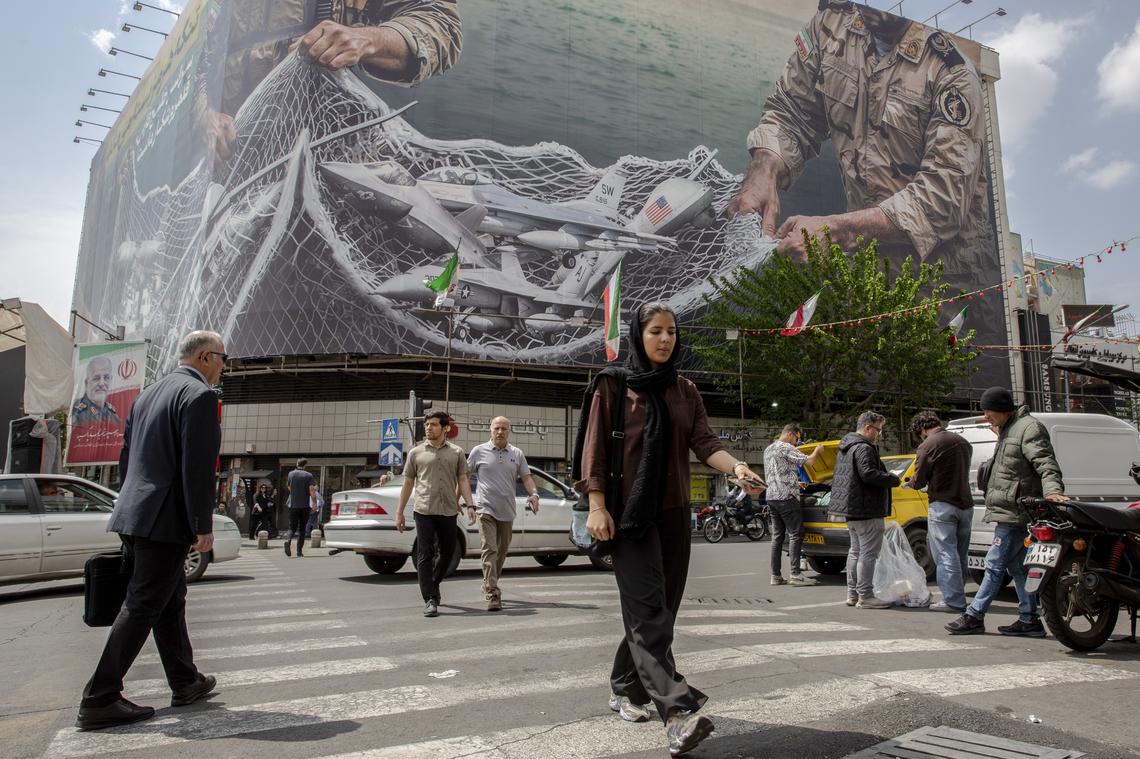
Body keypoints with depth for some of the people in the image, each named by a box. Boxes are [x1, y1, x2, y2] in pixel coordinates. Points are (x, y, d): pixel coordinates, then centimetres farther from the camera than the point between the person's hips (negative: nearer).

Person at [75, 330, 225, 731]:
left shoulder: (149, 393, 16)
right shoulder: (199, 395, -12)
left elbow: (126, 458, 19)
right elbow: (197, 468, -18)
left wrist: (134, 511, 23)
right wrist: (203, 527, -14)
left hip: (136, 515, 9)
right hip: (166, 520, -9)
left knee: (171, 599, 17)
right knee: (142, 606, -2)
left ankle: (186, 682, 28)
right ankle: (99, 701, 3)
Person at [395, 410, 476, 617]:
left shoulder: (456, 452, 11)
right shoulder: (416, 453, 9)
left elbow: (463, 481, 7)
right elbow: (408, 484, 11)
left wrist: (470, 505, -6)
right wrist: (399, 512, 8)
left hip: (448, 512, 2)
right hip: (424, 511, -1)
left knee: (447, 553, 11)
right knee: (425, 555, -5)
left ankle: (433, 584, 37)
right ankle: (430, 600, -1)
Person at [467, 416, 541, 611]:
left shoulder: (517, 454, 9)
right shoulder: (479, 451, 1)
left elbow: (526, 478, 8)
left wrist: (534, 494, -10)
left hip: (507, 511, 4)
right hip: (486, 509, -4)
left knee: (502, 551, 13)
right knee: (489, 550, -14)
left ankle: (489, 586, 31)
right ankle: (492, 594, -17)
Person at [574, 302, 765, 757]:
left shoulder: (685, 391, 11)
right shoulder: (612, 385, -2)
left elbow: (704, 442, 1)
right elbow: (595, 448, -5)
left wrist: (736, 467, -19)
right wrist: (596, 505, -14)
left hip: (674, 513, 6)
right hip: (629, 513, -5)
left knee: (661, 608, 10)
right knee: (648, 610, -13)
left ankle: (624, 689, 27)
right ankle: (677, 713, -19)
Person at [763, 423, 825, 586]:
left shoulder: (768, 449, 21)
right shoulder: (786, 448, -8)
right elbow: (808, 461, -15)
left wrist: (796, 483, 38)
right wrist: (817, 451, 5)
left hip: (771, 496, 9)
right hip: (786, 497, -9)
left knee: (777, 536, 9)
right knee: (795, 534, -6)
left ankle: (776, 575, 8)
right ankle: (796, 574, -9)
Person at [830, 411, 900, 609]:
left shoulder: (846, 447, 18)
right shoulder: (864, 448, -15)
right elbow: (868, 474, -27)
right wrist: (893, 479, -13)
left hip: (850, 507, 11)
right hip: (866, 508, -11)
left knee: (856, 550, 16)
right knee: (869, 552, -7)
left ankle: (852, 594, 20)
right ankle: (865, 596, -6)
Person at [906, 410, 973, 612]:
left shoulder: (928, 446, -12)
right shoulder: (963, 441, 12)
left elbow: (919, 481, -9)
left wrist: (908, 484, 13)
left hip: (943, 505, -8)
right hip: (965, 504, 8)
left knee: (946, 554, -3)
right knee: (960, 554, 14)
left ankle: (953, 601, -3)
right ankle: (957, 597, 22)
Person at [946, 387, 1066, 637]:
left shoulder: (1029, 428, -11)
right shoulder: (1008, 430, 20)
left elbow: (1046, 464, -22)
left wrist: (1052, 491, -35)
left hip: (1014, 513, -11)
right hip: (1010, 513, 11)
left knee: (995, 565, -6)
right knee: (1017, 566, 13)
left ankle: (974, 616, -1)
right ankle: (1029, 620, 19)